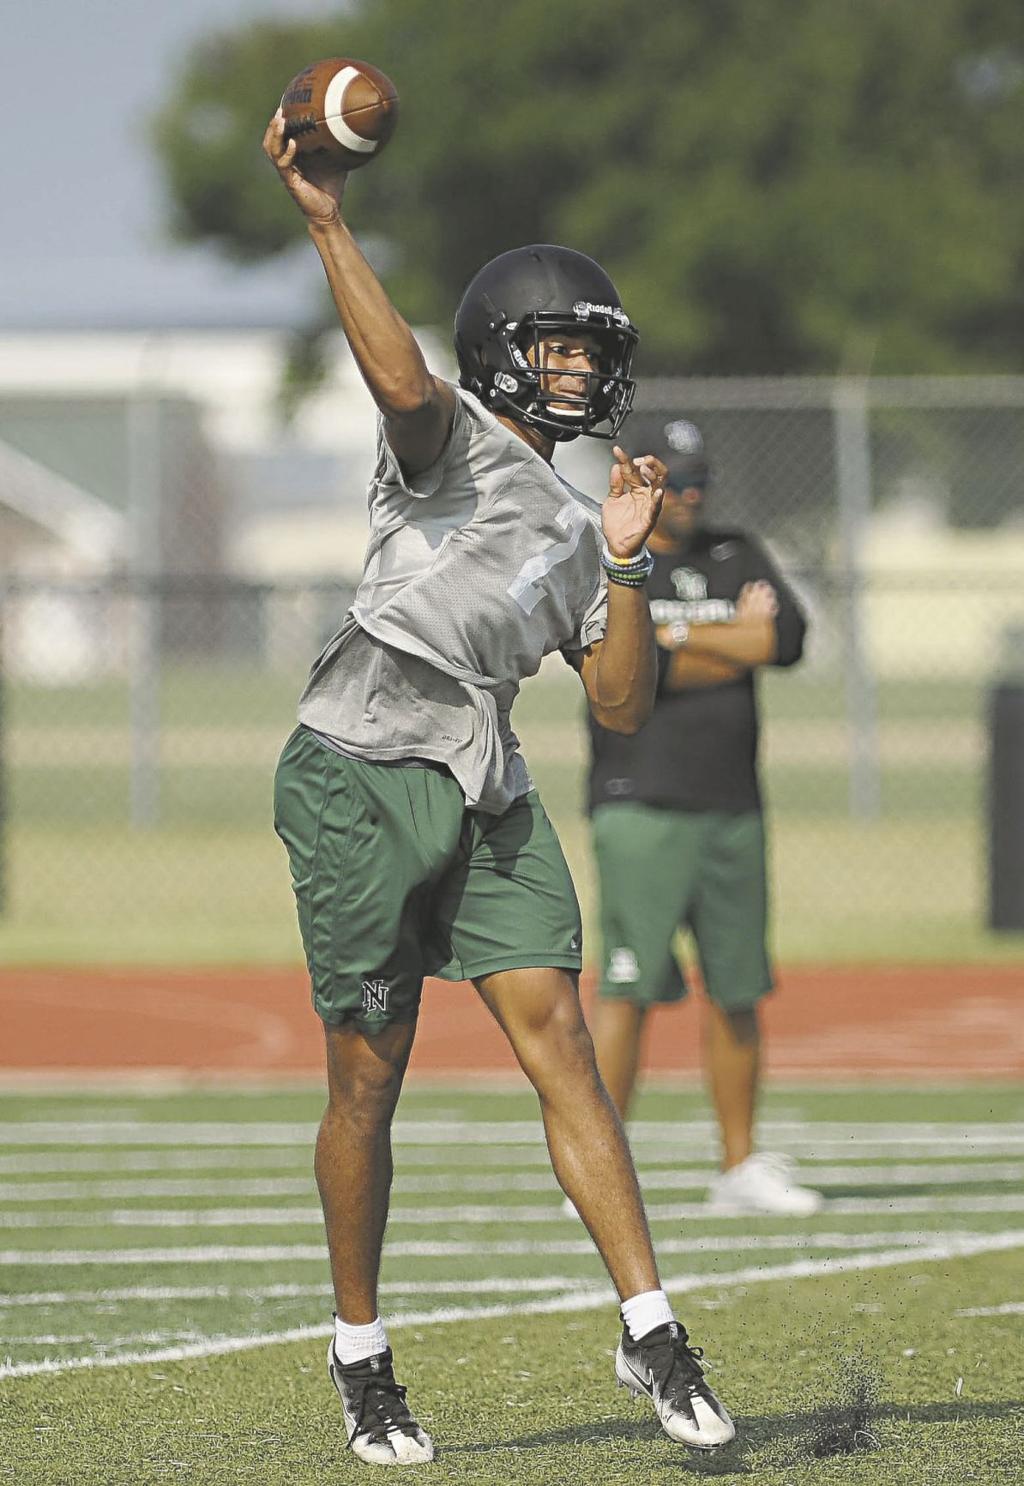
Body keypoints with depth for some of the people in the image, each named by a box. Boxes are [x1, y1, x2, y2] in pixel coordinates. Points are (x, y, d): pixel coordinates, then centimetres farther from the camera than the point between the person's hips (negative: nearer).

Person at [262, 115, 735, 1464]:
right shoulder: (450, 441, 1)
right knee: (368, 1083, 0)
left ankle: (652, 1333, -9)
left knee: (561, 1048, -6)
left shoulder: (572, 532, 20)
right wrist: (327, 223, -30)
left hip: (485, 796, 6)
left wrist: (624, 565, 5)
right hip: (362, 781, -6)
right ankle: (361, 1358, 13)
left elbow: (623, 710, 15)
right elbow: (402, 382, -24)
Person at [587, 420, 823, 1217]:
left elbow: (787, 636, -3)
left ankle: (740, 1167, 16)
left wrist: (679, 635, -8)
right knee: (629, 990, -11)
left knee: (738, 989, 8)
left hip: (733, 808, 5)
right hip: (642, 809, -5)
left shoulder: (737, 555, 14)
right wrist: (736, 642, -6)